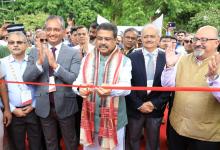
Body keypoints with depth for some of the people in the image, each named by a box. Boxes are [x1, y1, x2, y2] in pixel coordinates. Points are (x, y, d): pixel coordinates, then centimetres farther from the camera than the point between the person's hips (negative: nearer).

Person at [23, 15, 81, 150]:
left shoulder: (73, 53, -8)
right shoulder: (35, 52, -1)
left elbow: (74, 79, -17)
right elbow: (26, 79, -6)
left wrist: (55, 64, -28)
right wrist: (39, 62, -22)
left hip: (65, 105, -2)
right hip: (44, 106, 3)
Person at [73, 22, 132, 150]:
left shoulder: (124, 61, -5)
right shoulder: (87, 59, 5)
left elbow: (126, 86, -18)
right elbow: (77, 82, -3)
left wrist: (111, 89, -40)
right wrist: (80, 88, -28)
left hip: (114, 118, -2)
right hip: (90, 117, 3)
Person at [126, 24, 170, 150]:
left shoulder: (167, 58, -3)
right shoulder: (132, 58, -5)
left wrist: (155, 104, -10)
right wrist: (139, 104, -11)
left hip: (156, 109, 1)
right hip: (134, 109, 0)